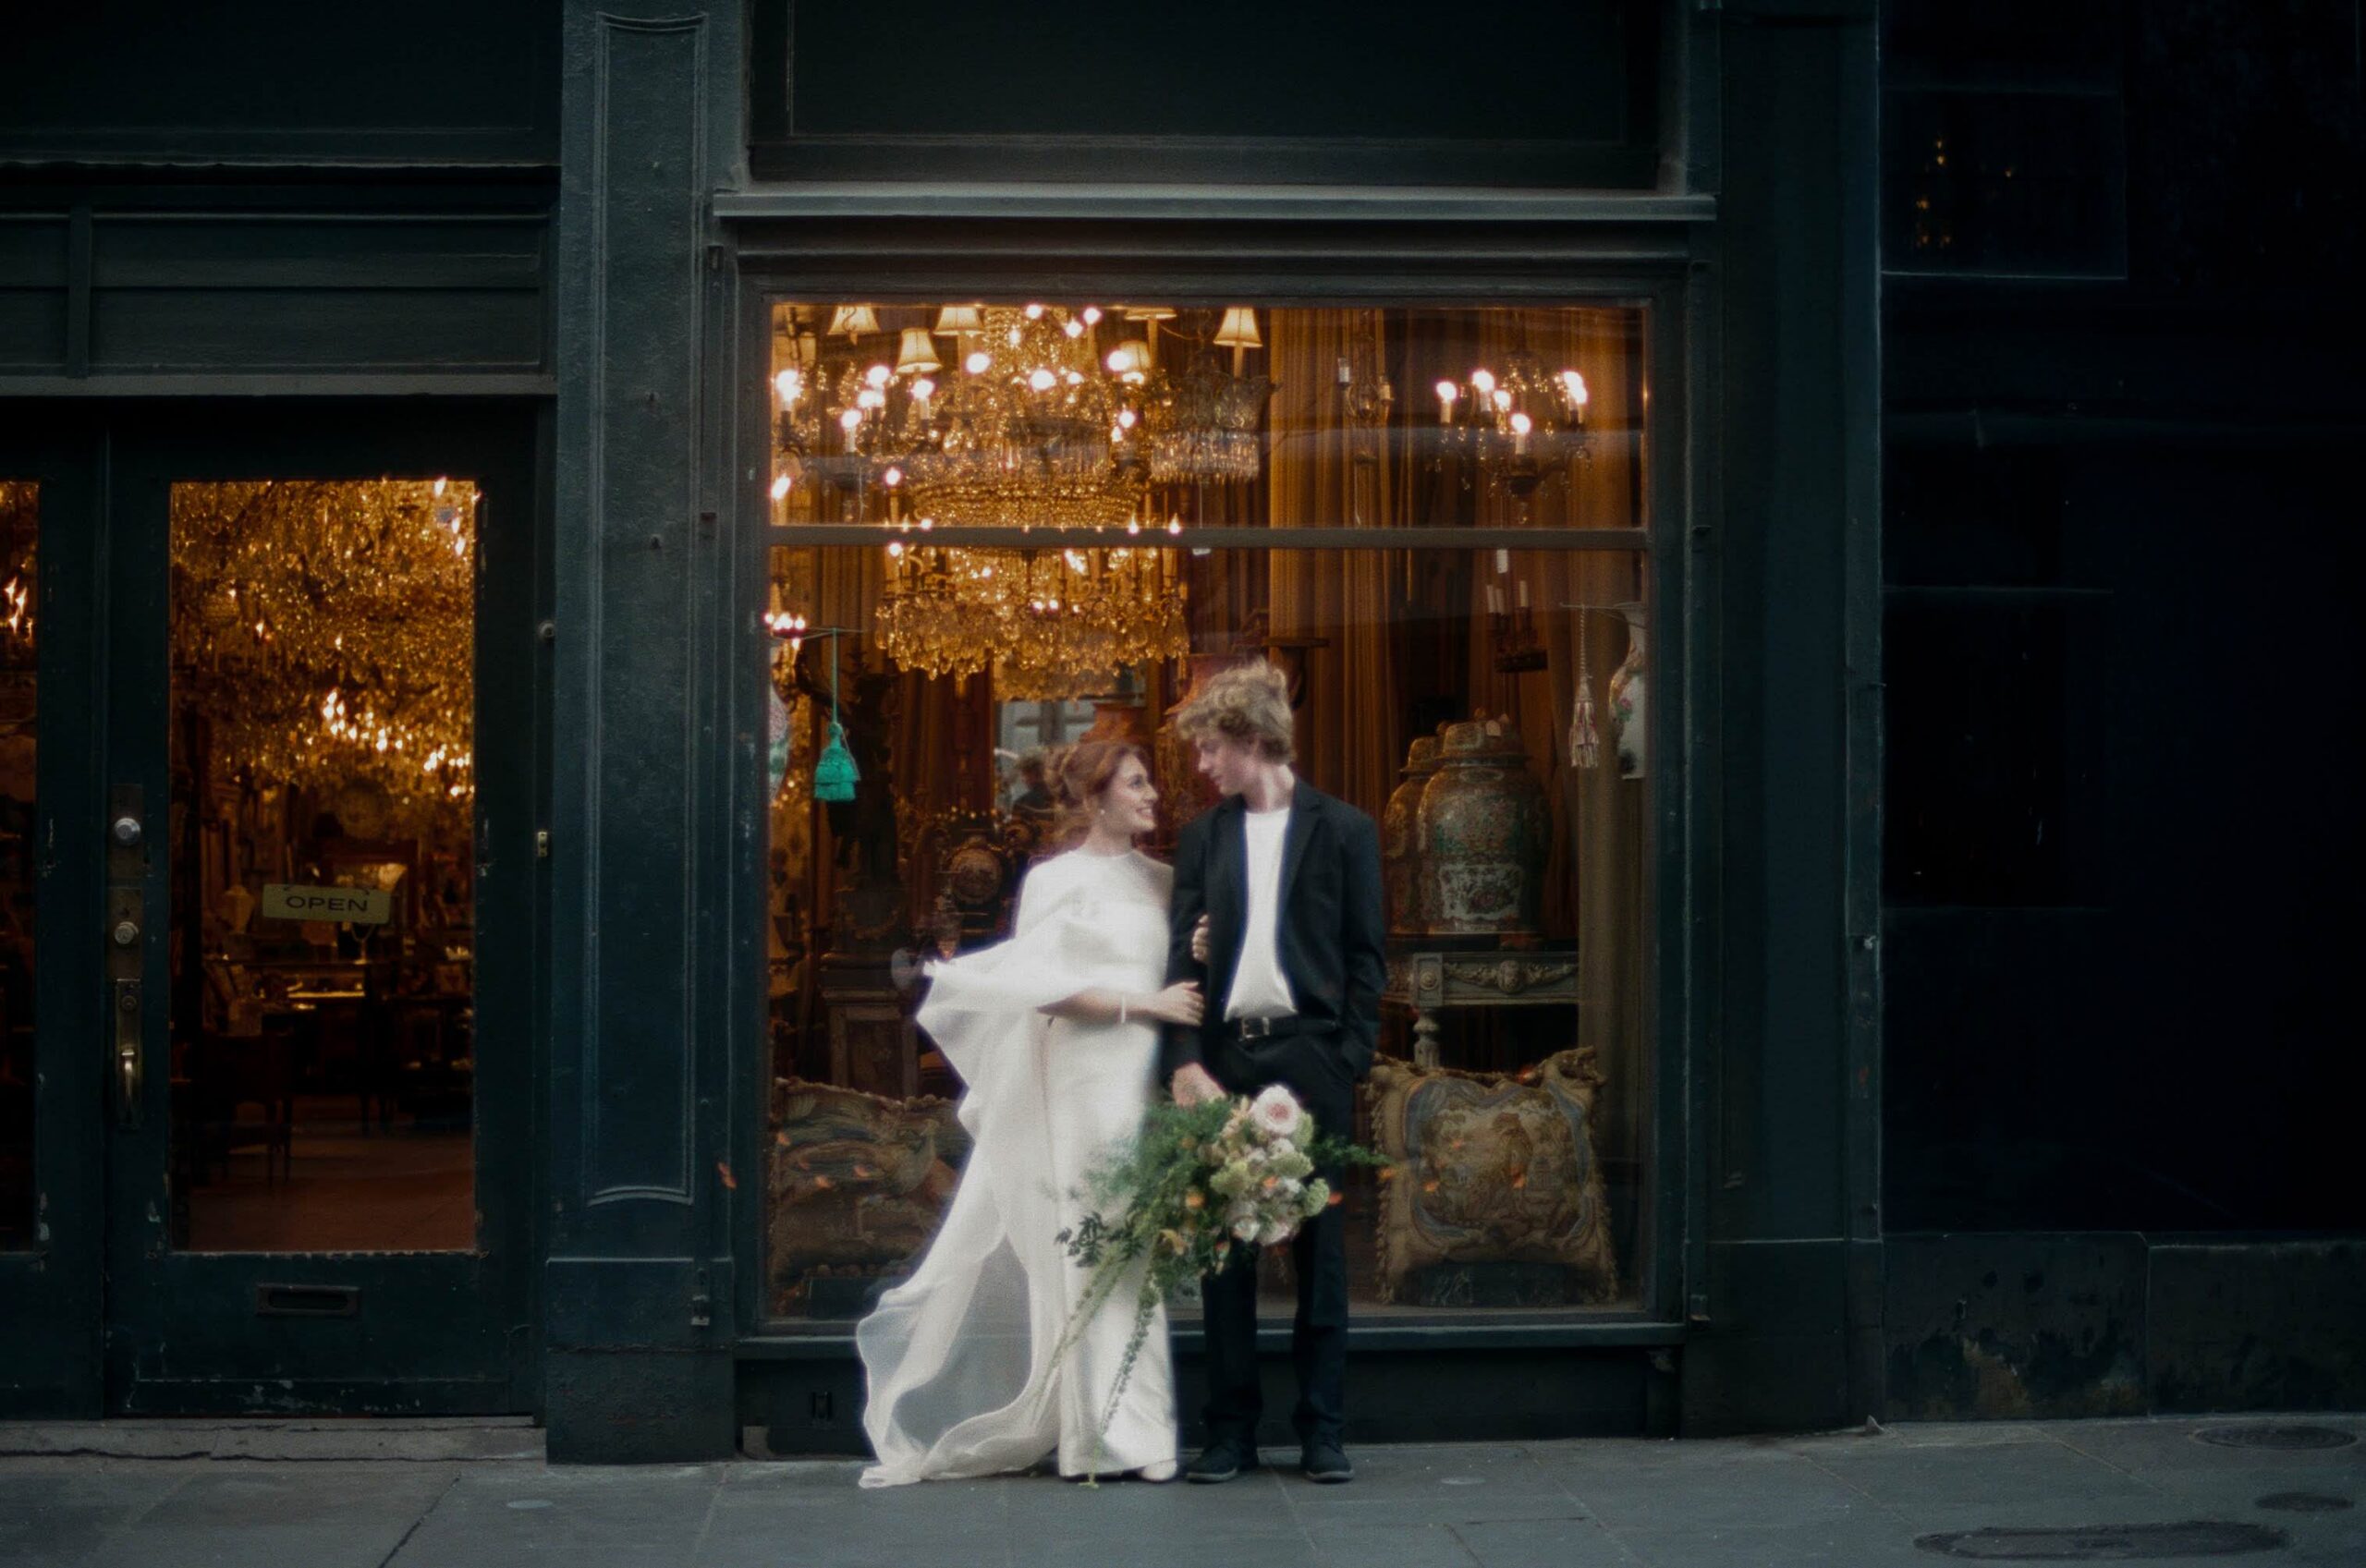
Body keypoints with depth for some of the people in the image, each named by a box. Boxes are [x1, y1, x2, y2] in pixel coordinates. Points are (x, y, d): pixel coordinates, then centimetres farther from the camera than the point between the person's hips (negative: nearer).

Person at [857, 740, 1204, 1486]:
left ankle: (1126, 1429, 7)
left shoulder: (1161, 881, 16)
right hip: (1080, 1082, -5)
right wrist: (1141, 1006, -14)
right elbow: (1046, 985, -9)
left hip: (1147, 1082, 5)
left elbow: (1182, 979, 19)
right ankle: (1104, 1434, -3)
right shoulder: (1055, 880, 0)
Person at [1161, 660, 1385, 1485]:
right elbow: (1183, 952, 5)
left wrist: (1351, 1061, -8)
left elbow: (1365, 956, 1)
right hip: (1224, 1054, 3)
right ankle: (1231, 1430, 11)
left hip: (1309, 1054, -3)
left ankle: (1322, 1427, 10)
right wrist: (1183, 1060, -6)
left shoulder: (1342, 830, 2)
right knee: (1223, 1246, 5)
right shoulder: (1203, 836, 10)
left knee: (1319, 1244, 3)